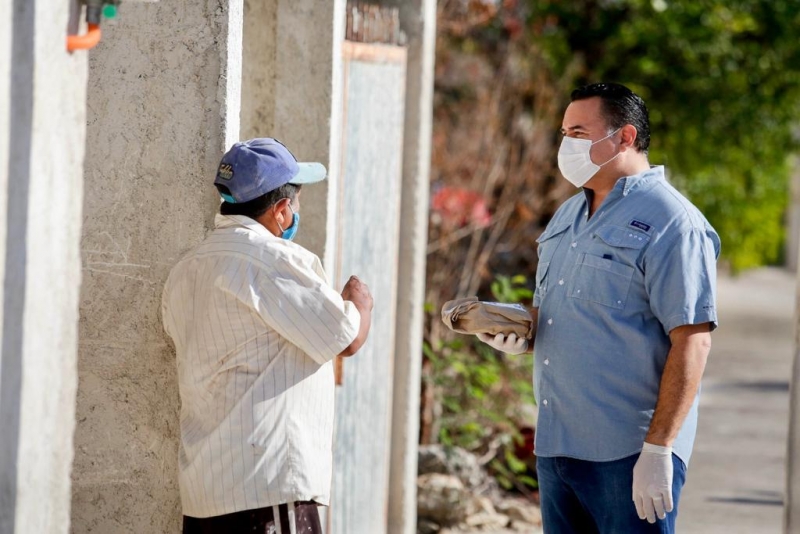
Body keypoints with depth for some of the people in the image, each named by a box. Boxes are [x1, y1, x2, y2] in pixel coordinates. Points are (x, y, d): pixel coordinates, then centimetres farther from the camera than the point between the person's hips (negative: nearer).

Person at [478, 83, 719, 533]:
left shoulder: (672, 224, -11)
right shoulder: (568, 216, 16)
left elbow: (692, 341, -17)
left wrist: (658, 450, -21)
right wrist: (515, 330, 4)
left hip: (628, 457, -8)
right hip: (555, 446, 8)